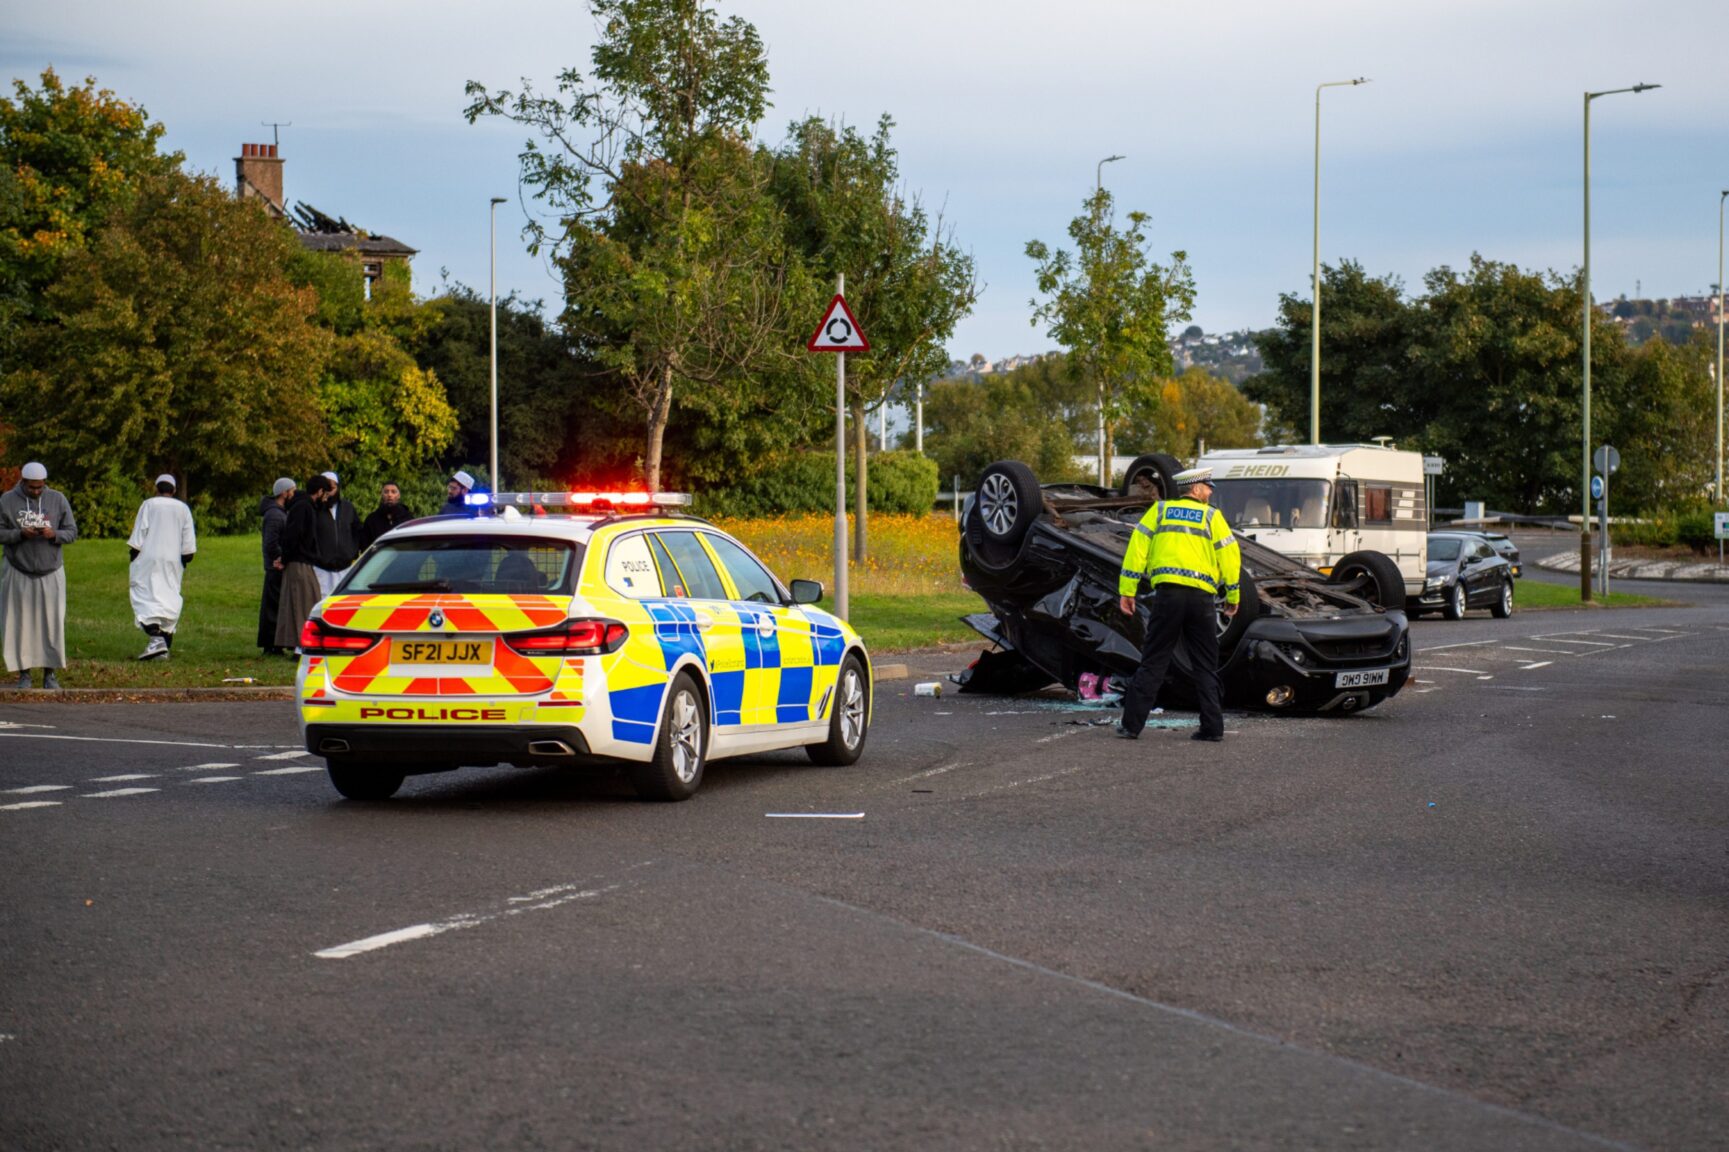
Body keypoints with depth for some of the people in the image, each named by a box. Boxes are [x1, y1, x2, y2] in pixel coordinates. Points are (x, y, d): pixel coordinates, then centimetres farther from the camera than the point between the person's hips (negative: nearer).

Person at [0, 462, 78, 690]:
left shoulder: (57, 500, 2)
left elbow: (72, 532, 3)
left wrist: (54, 534, -18)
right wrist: (20, 534, -20)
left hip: (50, 574, 1)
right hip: (18, 574, -1)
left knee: (52, 624, -2)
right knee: (20, 624, -1)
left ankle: (50, 674, 4)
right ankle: (24, 673, 6)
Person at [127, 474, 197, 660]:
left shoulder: (148, 505, -1)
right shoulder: (183, 508, 8)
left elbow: (138, 534, -4)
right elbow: (189, 542, 5)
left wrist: (134, 555, 2)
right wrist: (186, 560, 11)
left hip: (150, 560, -4)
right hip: (173, 562, 4)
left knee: (146, 597, -7)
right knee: (169, 601, 8)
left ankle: (156, 638, -30)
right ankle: (165, 648, 5)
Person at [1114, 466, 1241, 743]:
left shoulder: (1160, 510, 13)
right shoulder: (1212, 516, 9)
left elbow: (1137, 547, 4)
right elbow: (1229, 555, 5)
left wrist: (1127, 590, 5)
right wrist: (1233, 596, 15)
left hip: (1168, 592, 0)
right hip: (1202, 596, 0)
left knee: (1153, 662, 3)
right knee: (1205, 666, 9)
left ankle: (1132, 723, -1)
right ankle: (1212, 727, 6)